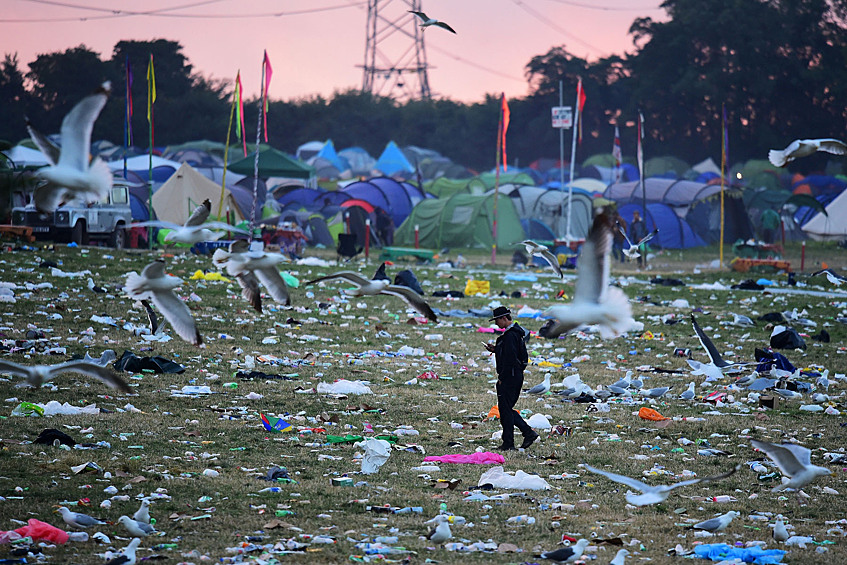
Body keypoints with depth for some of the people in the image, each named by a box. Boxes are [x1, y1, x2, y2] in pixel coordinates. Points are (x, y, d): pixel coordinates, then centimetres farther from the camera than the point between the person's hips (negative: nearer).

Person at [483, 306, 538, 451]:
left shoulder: (510, 335, -18)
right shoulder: (516, 333, 15)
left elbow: (510, 359, -22)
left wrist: (501, 378, -18)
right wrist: (495, 349, 14)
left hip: (509, 377, -10)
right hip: (517, 376, 10)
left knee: (505, 410, -3)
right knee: (507, 409, 15)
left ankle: (508, 443, 1)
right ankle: (528, 433, 10)